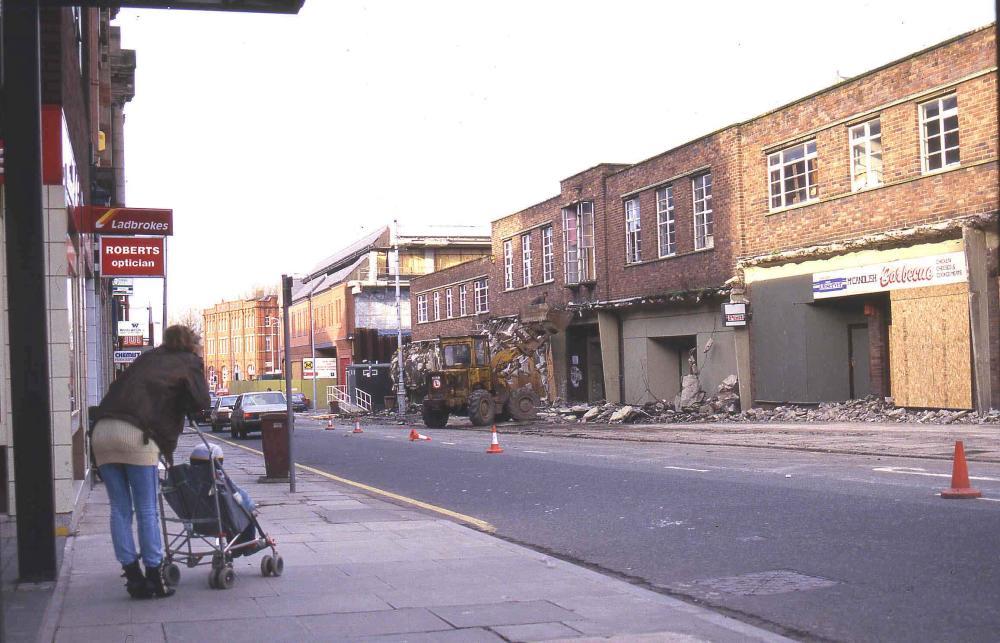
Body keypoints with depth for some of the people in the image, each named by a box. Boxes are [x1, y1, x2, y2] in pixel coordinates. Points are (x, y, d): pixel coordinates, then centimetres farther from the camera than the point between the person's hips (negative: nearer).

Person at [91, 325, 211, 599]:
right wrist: (183, 407, 22)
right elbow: (200, 401, 2)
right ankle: (154, 577, 6)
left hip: (102, 431, 6)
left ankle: (133, 577, 11)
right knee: (147, 511, 3)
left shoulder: (148, 357, 29)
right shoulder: (189, 361, 12)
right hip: (136, 435, -5)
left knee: (120, 510, 8)